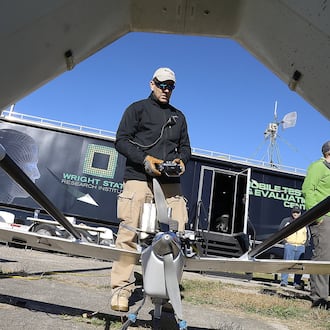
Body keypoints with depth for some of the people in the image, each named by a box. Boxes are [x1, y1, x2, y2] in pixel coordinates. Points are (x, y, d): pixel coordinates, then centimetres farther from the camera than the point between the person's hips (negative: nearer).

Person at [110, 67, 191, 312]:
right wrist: (145, 159, -12)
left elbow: (185, 146, 27)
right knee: (129, 232, -7)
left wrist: (181, 160, 3)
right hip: (139, 178, -3)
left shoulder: (179, 116, 26)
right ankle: (122, 288, 0)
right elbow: (121, 140, 3)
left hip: (170, 182, 4)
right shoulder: (137, 108, 13)